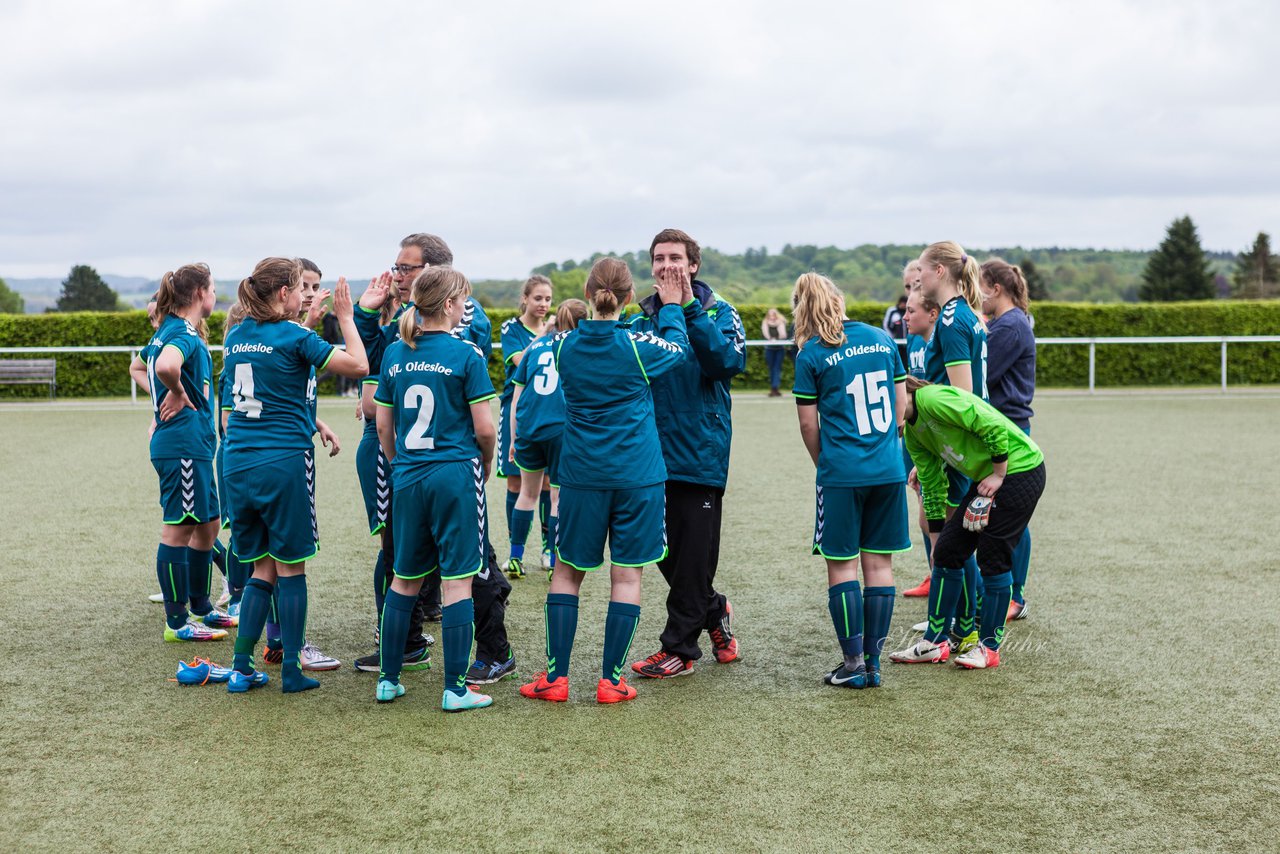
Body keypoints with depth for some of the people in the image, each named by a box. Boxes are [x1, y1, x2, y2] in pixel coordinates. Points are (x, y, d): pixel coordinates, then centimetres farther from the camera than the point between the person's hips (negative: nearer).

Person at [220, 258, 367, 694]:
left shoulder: (236, 336, 10)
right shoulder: (295, 336, -10)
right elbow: (358, 365, -10)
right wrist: (345, 317, 0)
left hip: (238, 462, 6)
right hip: (284, 461, -6)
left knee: (262, 569, 14)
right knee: (291, 569, 4)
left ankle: (241, 667, 12)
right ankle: (291, 670, 9)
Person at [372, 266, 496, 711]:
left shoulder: (394, 354, 5)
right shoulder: (465, 354, -9)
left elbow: (383, 426, 9)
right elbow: (484, 427, -9)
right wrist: (487, 464, 10)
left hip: (408, 477, 5)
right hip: (456, 474, -5)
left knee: (404, 579, 15)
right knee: (457, 581, 0)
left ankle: (388, 679, 21)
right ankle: (455, 688, 3)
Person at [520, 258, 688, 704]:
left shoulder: (564, 345, -3)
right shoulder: (638, 345, -10)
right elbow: (677, 348, 12)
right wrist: (672, 306, 25)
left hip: (581, 474, 2)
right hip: (637, 475, -2)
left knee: (567, 571, 12)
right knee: (626, 575, 5)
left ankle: (555, 677, 10)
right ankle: (611, 680, 7)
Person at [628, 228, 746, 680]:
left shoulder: (718, 312, -1)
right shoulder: (642, 317, 9)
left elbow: (730, 361, -20)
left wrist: (689, 310, -24)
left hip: (700, 452, -4)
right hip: (654, 452, 4)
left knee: (693, 556, 1)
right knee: (667, 554, 13)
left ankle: (679, 647, 12)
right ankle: (715, 612, 36)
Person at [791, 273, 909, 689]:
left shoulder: (811, 355, -5)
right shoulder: (883, 339, 7)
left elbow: (808, 425, -1)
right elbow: (900, 406, 13)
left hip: (842, 473, -4)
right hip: (889, 469, 4)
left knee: (842, 565, 5)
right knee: (879, 562, 8)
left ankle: (853, 662, 6)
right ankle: (873, 663, 14)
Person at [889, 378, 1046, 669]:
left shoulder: (932, 399, -21)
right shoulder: (913, 432, 9)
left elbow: (994, 426, -24)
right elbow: (931, 484, 16)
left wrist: (999, 475, -17)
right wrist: (936, 536, 17)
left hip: (1018, 469, -9)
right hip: (985, 478, 9)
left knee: (993, 557, -5)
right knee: (946, 551, 5)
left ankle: (990, 647, 9)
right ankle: (934, 642, 13)